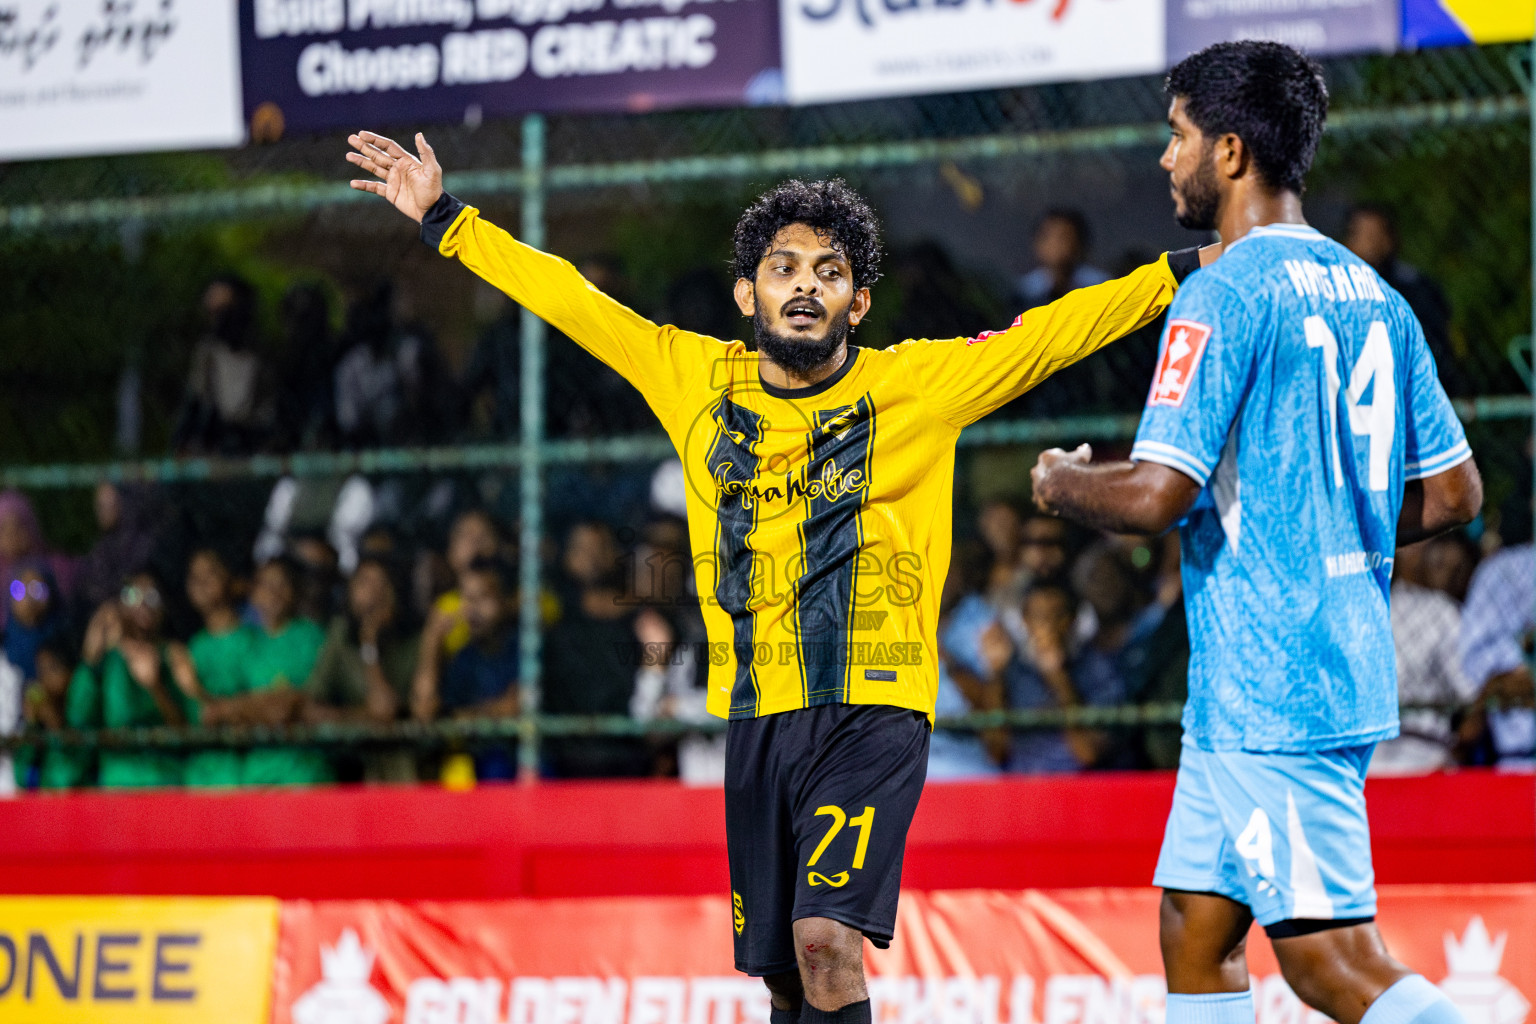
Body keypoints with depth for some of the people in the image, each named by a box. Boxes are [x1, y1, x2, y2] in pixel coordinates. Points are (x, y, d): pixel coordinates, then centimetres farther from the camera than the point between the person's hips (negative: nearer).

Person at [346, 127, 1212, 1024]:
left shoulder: (917, 384, 1)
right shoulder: (698, 379, 9)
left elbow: (1053, 335, -2)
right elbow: (572, 301, 15)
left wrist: (1188, 271, -9)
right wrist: (445, 220, 19)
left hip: (873, 708, -4)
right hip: (756, 716, 4)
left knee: (827, 941, -20)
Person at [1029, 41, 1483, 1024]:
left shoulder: (1225, 294, -14)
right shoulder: (1371, 293, 12)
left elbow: (1154, 495, -20)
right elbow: (1454, 493, 16)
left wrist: (1063, 484, 0)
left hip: (1266, 685, -9)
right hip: (1348, 663, 9)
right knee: (1196, 931, 14)